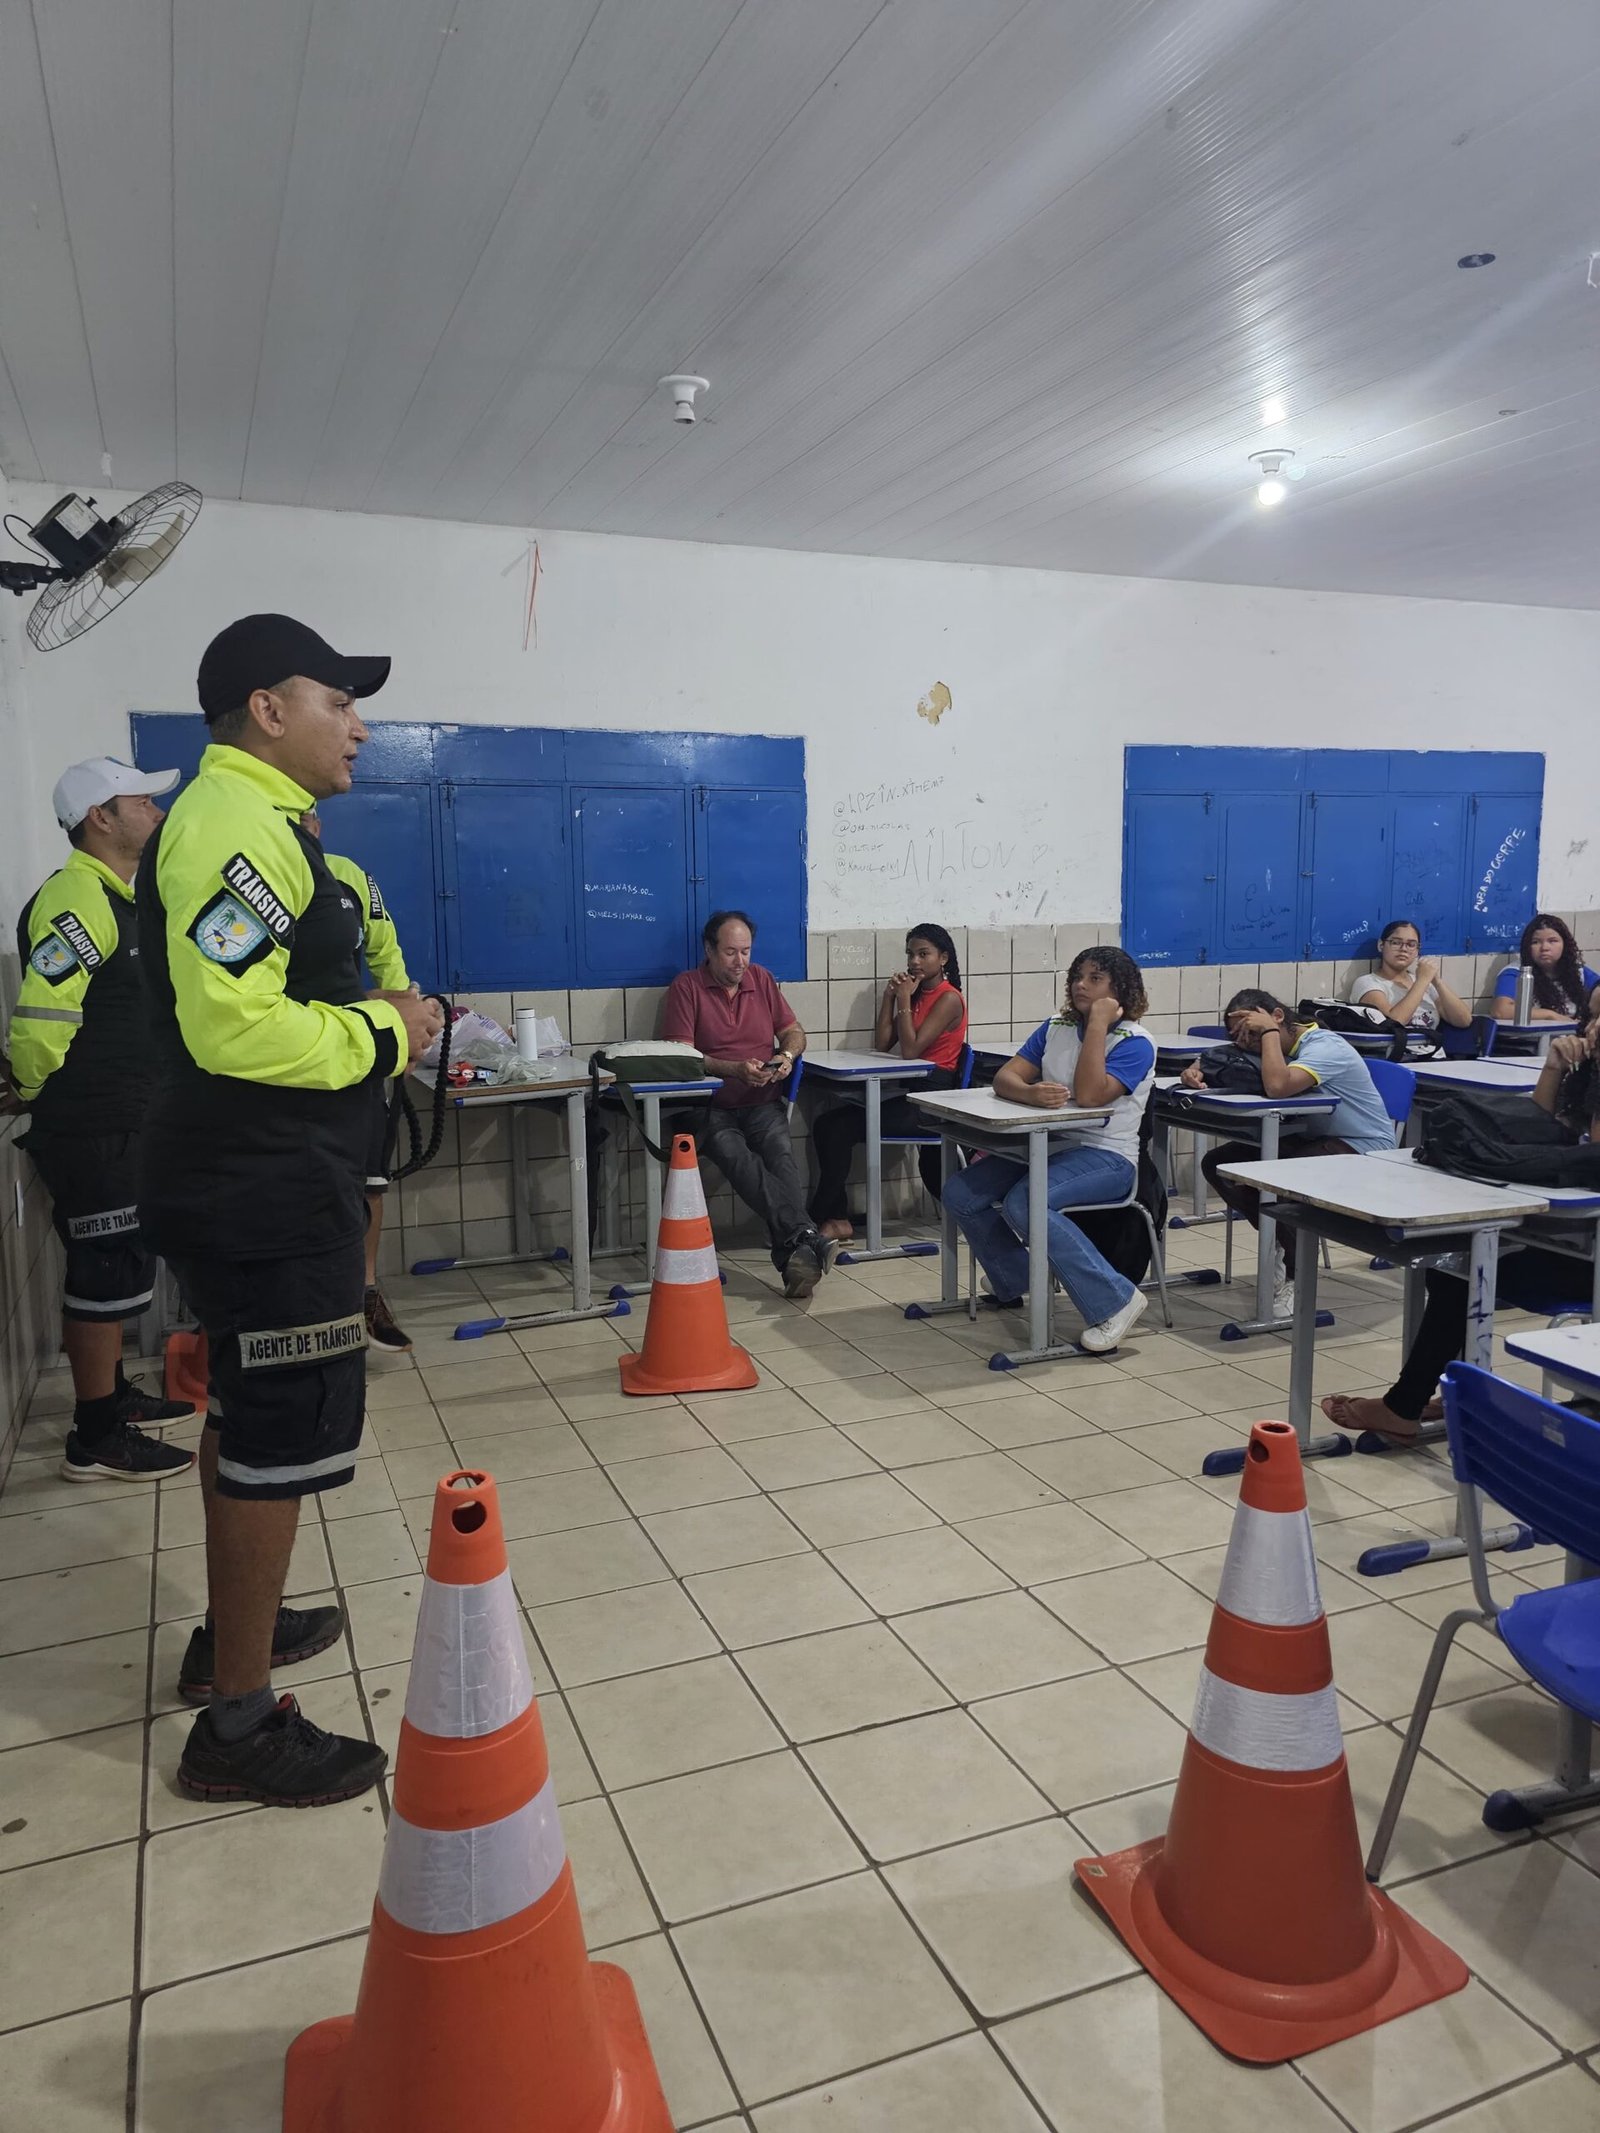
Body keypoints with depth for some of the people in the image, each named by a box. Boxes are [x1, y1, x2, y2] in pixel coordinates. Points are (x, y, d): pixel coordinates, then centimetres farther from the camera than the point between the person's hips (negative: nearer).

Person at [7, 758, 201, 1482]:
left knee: (117, 1265, 18)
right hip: (89, 1130, -10)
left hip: (123, 1123, 10)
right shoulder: (76, 899, -19)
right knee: (108, 1272, -4)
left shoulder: (122, 897, 14)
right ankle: (95, 1440, 6)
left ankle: (110, 1392, 33)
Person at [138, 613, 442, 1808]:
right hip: (269, 1196, -11)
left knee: (249, 1415, 22)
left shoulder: (246, 820, 16)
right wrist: (386, 1032, -17)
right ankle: (239, 1726, 11)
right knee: (282, 1439, -2)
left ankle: (235, 1631, 39)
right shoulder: (241, 825, -18)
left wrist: (377, 1023, 9)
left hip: (247, 1185, 11)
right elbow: (239, 1027, -30)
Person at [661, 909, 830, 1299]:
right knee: (735, 1154, -34)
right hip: (711, 1106, -3)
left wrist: (788, 1054, -3)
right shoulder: (686, 987, 2)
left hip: (763, 1104, 3)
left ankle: (794, 1254, -44)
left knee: (781, 1150, -29)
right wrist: (735, 1069, -17)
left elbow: (794, 1031, 21)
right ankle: (804, 1238, -46)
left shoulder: (761, 979, 16)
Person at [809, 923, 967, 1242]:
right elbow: (881, 1045, 9)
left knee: (842, 1128, -21)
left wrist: (904, 1001, -12)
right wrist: (889, 996, 3)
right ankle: (836, 1218, -6)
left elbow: (910, 1051, -18)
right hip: (906, 1092, 9)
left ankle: (823, 1218, -9)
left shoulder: (949, 999, -9)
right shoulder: (917, 995, 16)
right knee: (827, 1123, -7)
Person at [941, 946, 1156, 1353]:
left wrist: (1098, 1022, -18)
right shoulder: (1055, 1029, 11)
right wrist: (1031, 1093, -24)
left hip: (1105, 1156, -7)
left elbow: (1088, 1095, -24)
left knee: (1024, 1204, -33)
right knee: (960, 1193, -9)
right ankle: (1012, 1283, 15)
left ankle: (1115, 1301, -23)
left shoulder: (1136, 1042, -8)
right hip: (1048, 1145, 7)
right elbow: (1003, 1078, 0)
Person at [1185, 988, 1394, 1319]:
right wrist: (1195, 1070, -17)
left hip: (1363, 1151, -8)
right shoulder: (1268, 1049, 2)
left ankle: (1295, 1274, -8)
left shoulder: (1324, 1046, -23)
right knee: (1217, 1165, -5)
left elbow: (1277, 1086, -40)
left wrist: (1269, 1031, -28)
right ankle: (1285, 1245, 7)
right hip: (1310, 1138, 9)